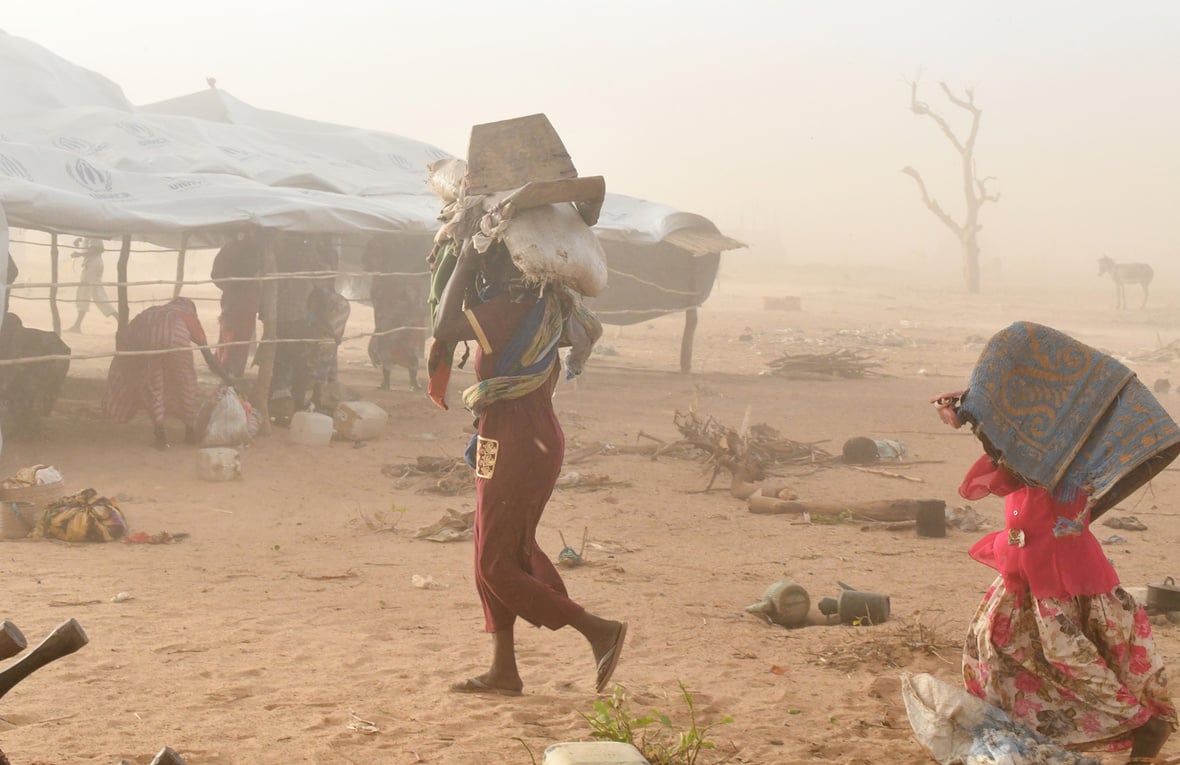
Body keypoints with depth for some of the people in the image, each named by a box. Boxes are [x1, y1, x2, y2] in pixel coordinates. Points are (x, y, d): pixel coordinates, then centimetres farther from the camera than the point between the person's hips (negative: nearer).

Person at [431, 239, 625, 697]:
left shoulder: (511, 306, -20)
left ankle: (598, 630, -7)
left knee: (497, 565, -3)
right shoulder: (548, 301, 6)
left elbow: (446, 326, -23)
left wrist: (464, 264, -13)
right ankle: (503, 671, 19)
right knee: (494, 558, 15)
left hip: (513, 447, -10)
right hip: (539, 439, 10)